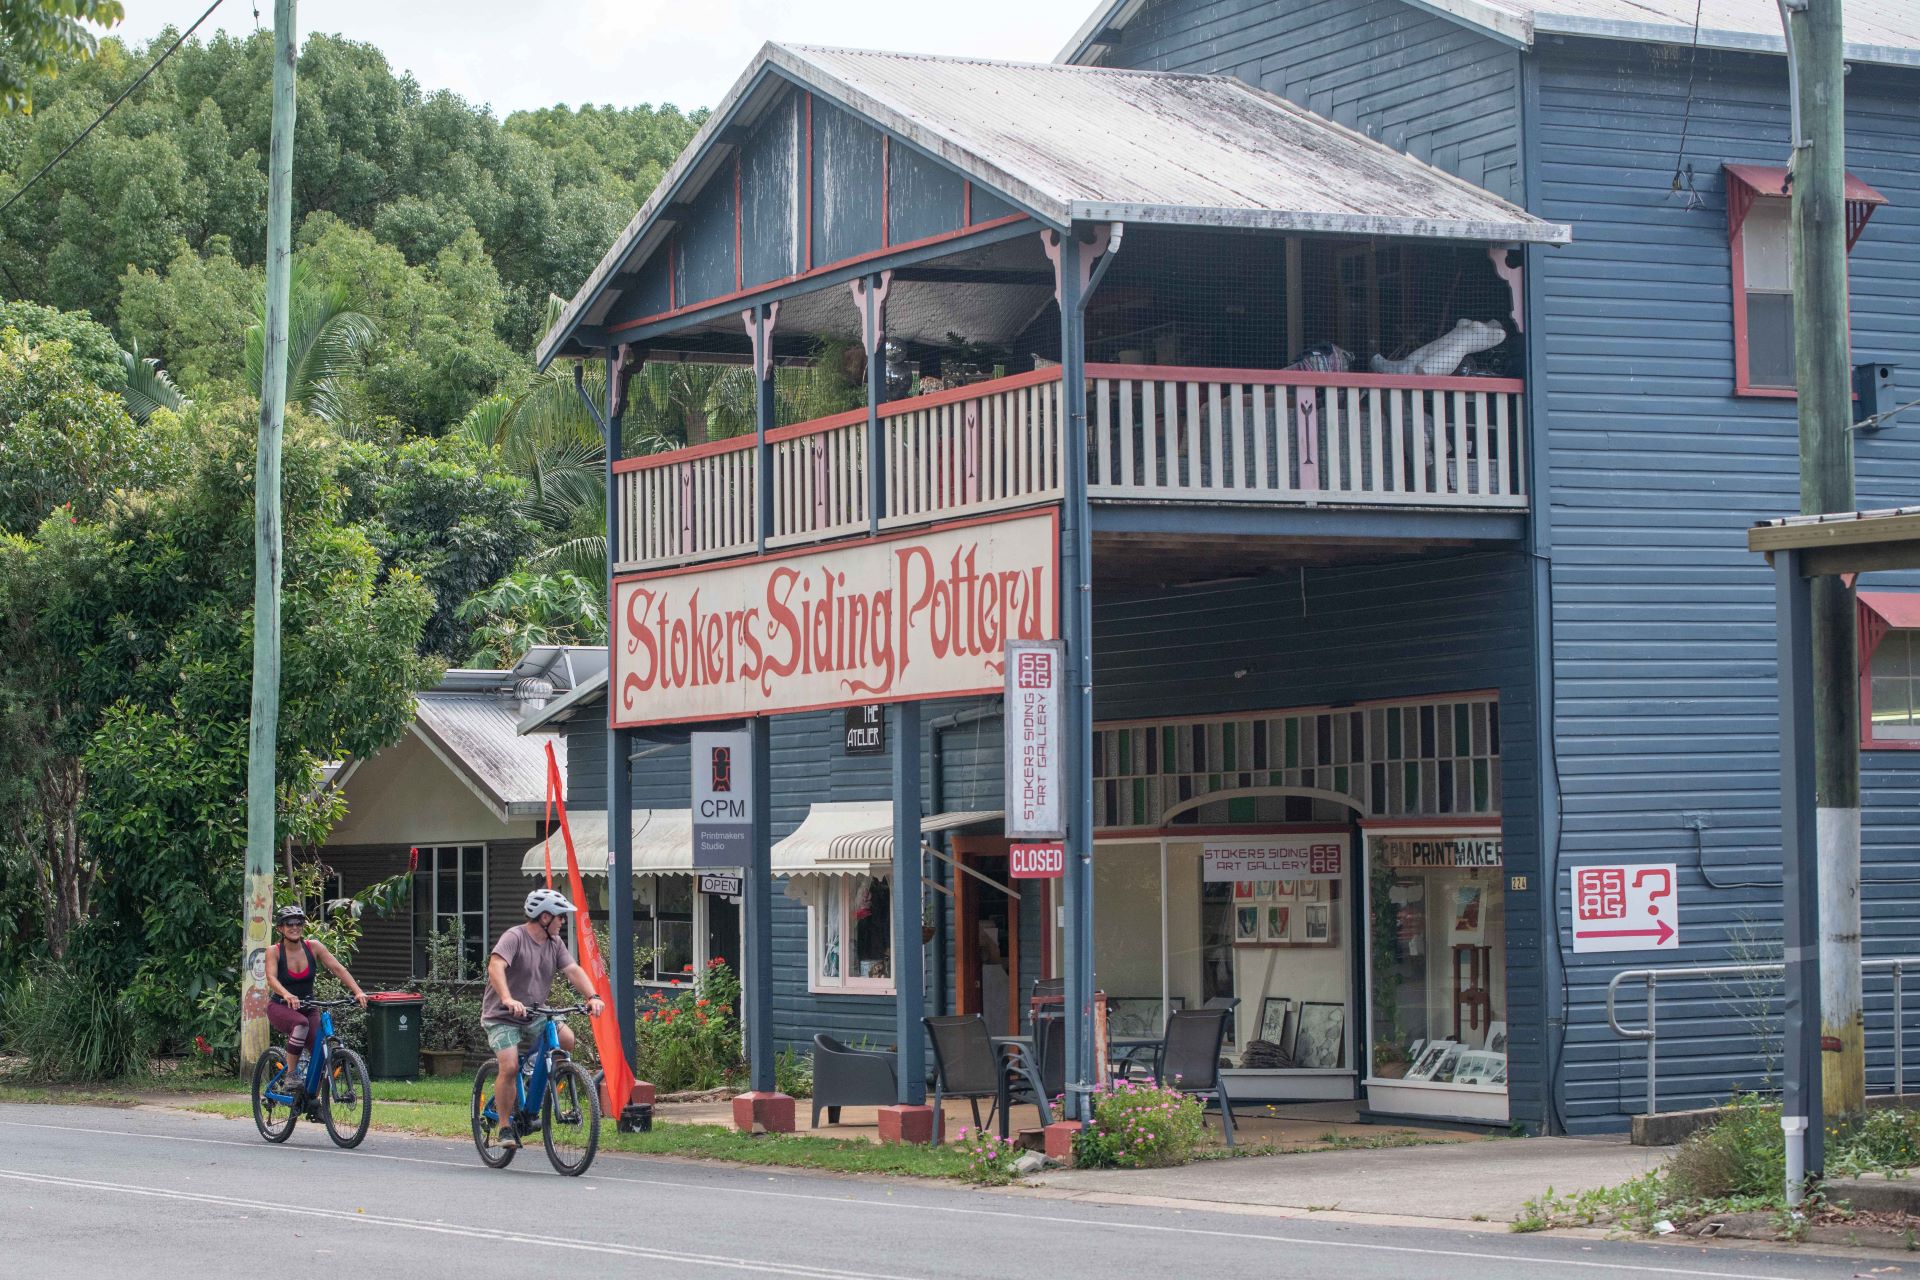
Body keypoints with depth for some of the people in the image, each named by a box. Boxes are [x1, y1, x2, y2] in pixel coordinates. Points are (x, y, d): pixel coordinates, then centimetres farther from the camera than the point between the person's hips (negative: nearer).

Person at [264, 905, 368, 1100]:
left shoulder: (313, 947, -2)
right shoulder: (274, 951, -9)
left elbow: (337, 968, -10)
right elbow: (271, 978, -25)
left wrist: (358, 992, -24)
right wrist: (287, 995, -46)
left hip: (308, 1008, 3)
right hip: (281, 1008, -3)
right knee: (300, 1024, -37)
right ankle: (292, 1075, -23)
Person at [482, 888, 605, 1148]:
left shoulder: (554, 943, 6)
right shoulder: (514, 937, -16)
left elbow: (573, 970, -3)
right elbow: (495, 967, -31)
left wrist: (592, 997, -21)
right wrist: (507, 999, -47)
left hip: (534, 1017, 6)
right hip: (502, 1017, -6)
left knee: (566, 1038, -19)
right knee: (509, 1067, -21)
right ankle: (504, 1128, -7)